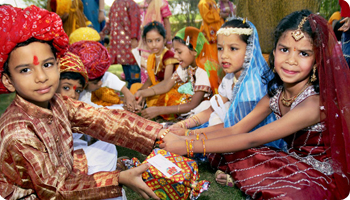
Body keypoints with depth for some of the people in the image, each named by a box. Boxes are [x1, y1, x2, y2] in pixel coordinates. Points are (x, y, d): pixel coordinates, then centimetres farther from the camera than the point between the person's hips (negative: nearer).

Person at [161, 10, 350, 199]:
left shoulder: (314, 103, -27)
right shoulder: (275, 93, -3)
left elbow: (252, 140, -28)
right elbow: (235, 130, -4)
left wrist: (190, 146, -26)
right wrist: (188, 137, -16)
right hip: (294, 165, 7)